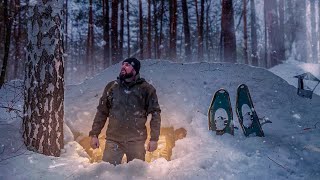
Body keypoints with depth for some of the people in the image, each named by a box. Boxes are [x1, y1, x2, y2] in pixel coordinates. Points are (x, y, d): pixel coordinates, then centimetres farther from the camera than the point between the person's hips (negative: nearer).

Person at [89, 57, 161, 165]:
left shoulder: (146, 89, -1)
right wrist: (94, 134, 5)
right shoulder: (111, 87, 6)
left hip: (136, 141, -1)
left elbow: (155, 113, -2)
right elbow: (102, 112, 10)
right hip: (113, 140, 2)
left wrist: (154, 138, -7)